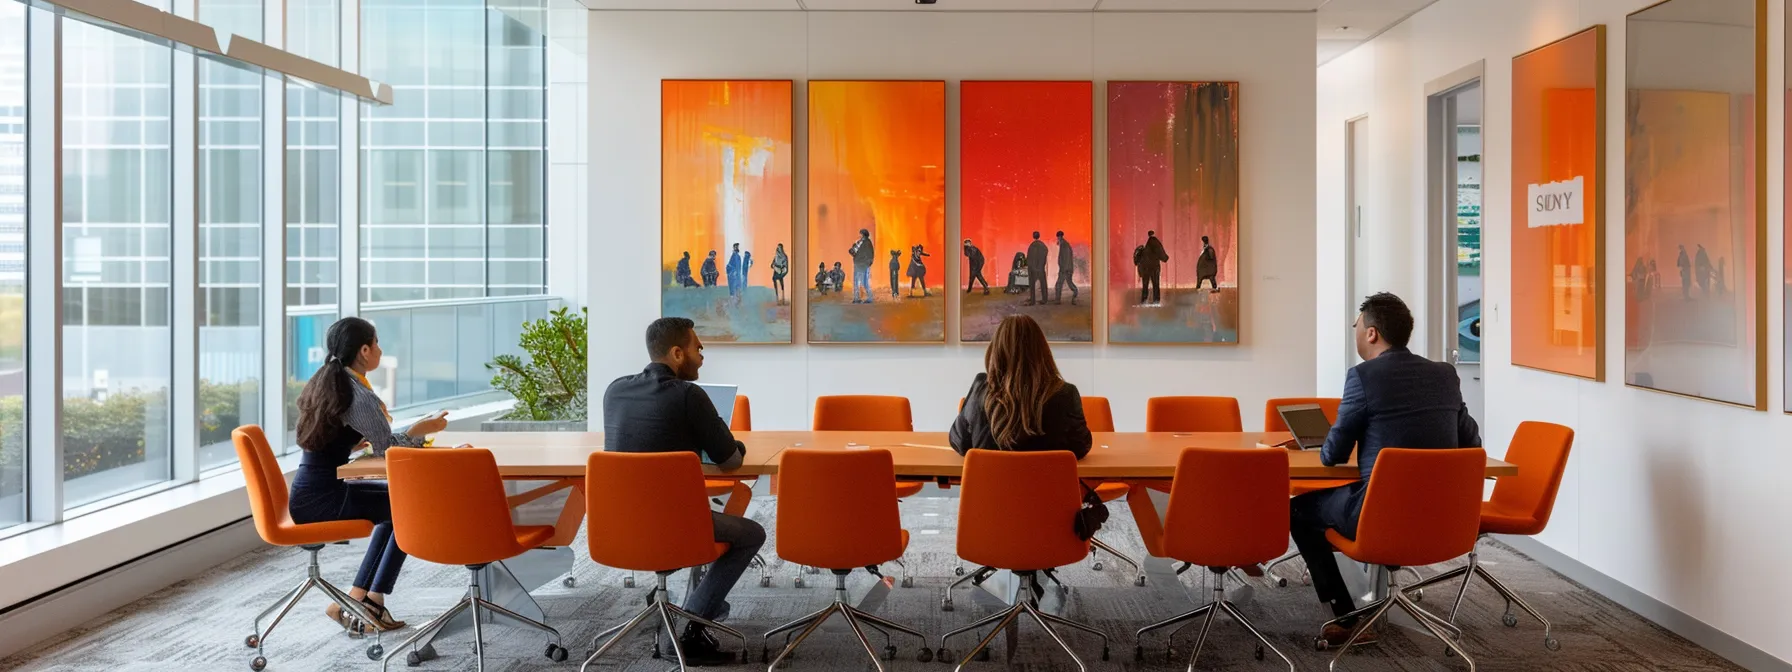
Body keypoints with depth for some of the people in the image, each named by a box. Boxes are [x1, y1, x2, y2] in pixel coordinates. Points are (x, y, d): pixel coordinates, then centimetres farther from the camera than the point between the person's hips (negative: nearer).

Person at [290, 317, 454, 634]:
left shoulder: (323, 382, 10)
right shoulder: (359, 394, -18)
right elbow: (387, 447, -11)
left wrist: (358, 441, 14)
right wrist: (421, 429, 4)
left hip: (307, 495, 9)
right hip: (323, 499, -9)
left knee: (395, 501, 21)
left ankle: (355, 600, 20)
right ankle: (373, 601, 13)